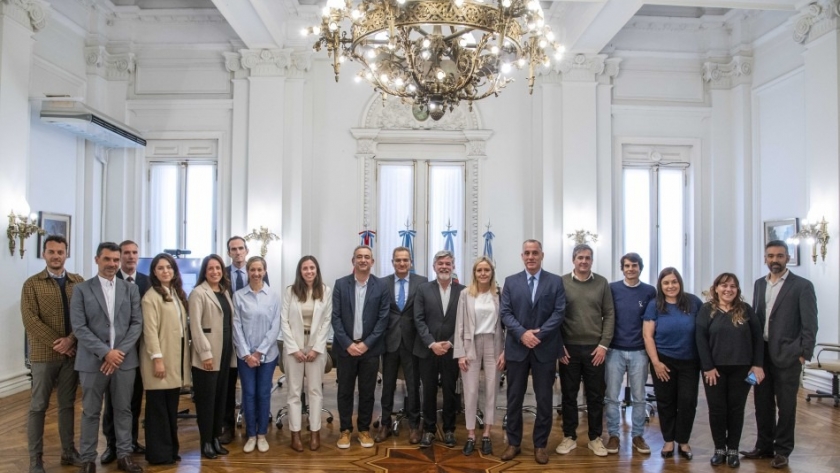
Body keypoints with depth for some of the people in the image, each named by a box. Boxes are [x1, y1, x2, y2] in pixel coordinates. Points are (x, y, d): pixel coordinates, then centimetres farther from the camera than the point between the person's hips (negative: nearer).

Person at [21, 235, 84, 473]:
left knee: (67, 404, 11)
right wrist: (56, 343, -14)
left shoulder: (79, 282, 6)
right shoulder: (32, 284, -1)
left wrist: (70, 339, -12)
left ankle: (69, 452, 21)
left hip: (72, 353, 2)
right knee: (38, 407, 4)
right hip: (44, 354, -2)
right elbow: (30, 320, -9)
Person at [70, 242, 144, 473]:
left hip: (124, 359, 2)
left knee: (123, 410, 9)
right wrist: (105, 352, -14)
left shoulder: (131, 289, 7)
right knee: (91, 412, 8)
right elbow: (79, 327, -6)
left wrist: (120, 352, -10)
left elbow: (137, 323, 2)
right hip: (93, 360, -2)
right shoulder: (81, 289, 1)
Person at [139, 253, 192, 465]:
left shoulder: (178, 294, 13)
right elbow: (150, 330, -14)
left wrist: (185, 357, 10)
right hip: (160, 358, -7)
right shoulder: (151, 297, -9)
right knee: (158, 407, 1)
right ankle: (158, 453, 10)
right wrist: (157, 358, -19)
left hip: (177, 357, 7)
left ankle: (171, 448, 21)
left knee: (172, 406, 12)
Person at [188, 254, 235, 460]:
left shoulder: (225, 292, 13)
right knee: (206, 399, 1)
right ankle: (206, 442, 12)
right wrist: (205, 352, -18)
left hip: (225, 352, 7)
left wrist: (232, 350, 8)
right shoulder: (198, 293, -8)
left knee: (220, 397, 12)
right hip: (208, 355, -7)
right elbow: (196, 325, -14)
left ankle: (216, 438, 22)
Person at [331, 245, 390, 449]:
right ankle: (345, 430, 22)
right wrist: (348, 344, -11)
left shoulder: (381, 286, -1)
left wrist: (366, 343, -10)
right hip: (345, 347, 0)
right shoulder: (340, 284, 0)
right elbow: (335, 317, -3)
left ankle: (364, 429, 23)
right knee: (345, 391, 8)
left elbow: (383, 319, -3)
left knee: (367, 392, 8)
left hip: (370, 348, 0)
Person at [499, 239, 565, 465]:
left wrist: (539, 334, -15)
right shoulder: (511, 282, 6)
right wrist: (522, 333, -16)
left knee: (544, 399, 7)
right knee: (514, 398, 8)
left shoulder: (555, 281, 3)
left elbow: (559, 312, -5)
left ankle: (540, 444, 21)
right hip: (517, 348, 1)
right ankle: (513, 442, 21)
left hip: (545, 348, -1)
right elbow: (505, 313, -1)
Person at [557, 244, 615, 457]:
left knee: (595, 395, 9)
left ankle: (595, 438, 22)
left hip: (594, 348, 1)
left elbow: (609, 315, 3)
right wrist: (558, 345, -4)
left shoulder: (602, 283, 3)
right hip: (569, 348, -1)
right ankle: (569, 437, 20)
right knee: (569, 394, 8)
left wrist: (603, 345, -4)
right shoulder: (561, 283, 0)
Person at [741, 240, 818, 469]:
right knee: (762, 402, 11)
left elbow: (809, 324, -8)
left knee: (785, 405, 6)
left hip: (787, 355, -5)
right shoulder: (759, 284, 10)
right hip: (761, 354, 5)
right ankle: (764, 446, 24)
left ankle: (782, 450, 19)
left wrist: (804, 354, -12)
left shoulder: (802, 286, -5)